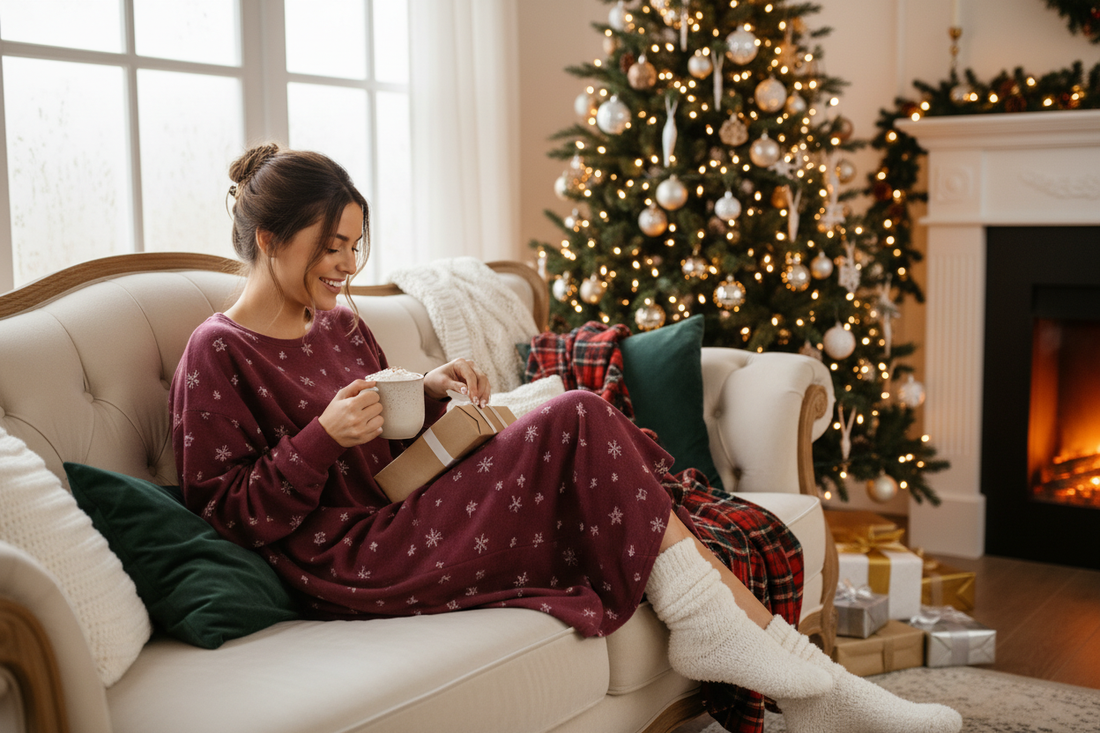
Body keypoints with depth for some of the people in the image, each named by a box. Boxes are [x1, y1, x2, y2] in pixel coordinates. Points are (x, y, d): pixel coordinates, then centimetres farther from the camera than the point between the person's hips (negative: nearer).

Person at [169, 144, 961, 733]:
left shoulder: (340, 323, 17)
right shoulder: (219, 353, -5)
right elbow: (229, 513, -9)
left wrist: (428, 397, 2)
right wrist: (323, 437, -20)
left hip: (404, 523, 8)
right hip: (350, 563, -8)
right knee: (578, 423, -20)